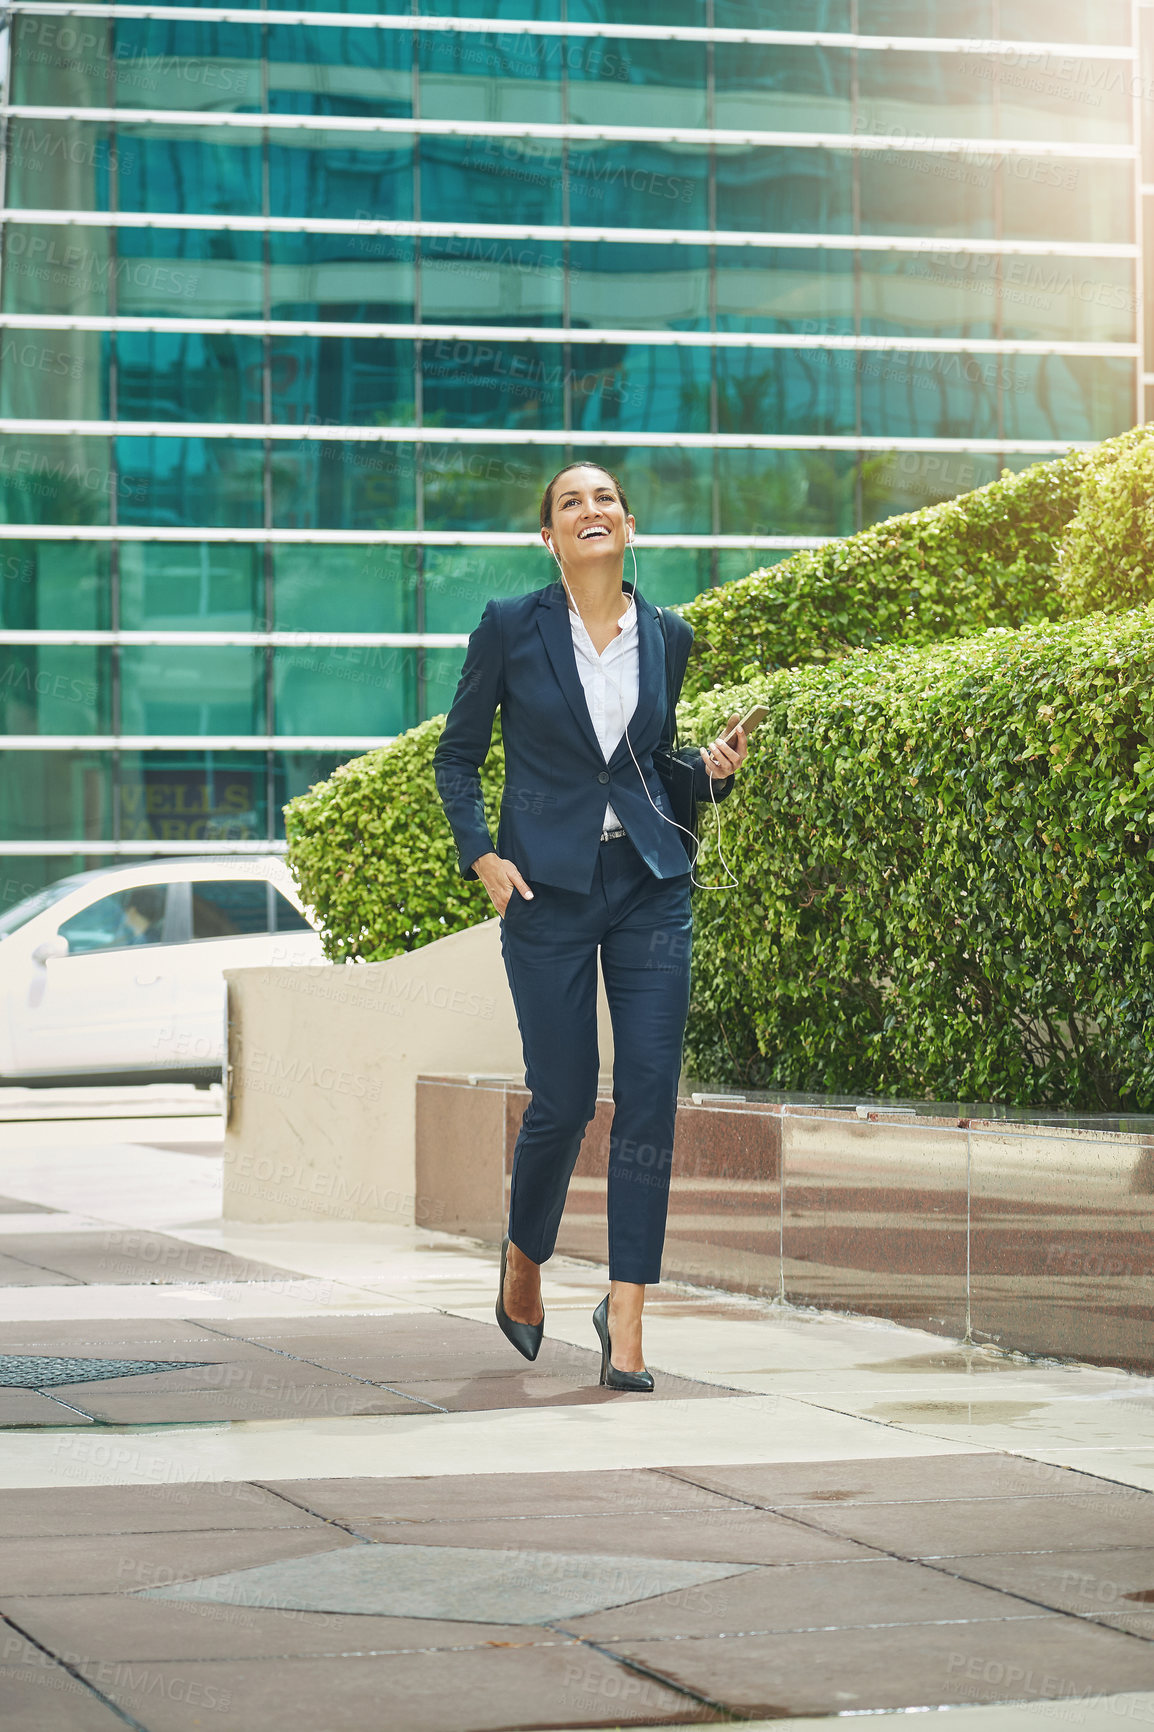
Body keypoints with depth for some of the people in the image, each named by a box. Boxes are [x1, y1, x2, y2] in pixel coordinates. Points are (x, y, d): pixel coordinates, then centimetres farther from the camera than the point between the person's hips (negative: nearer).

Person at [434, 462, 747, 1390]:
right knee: (564, 1098, -1)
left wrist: (712, 768, 0)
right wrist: (481, 853, -7)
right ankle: (525, 1259, 29)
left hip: (650, 885, 3)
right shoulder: (511, 627, -1)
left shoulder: (666, 637, 8)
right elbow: (457, 754, 6)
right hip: (548, 888, -2)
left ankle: (626, 1315, -1)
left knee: (650, 1095, -6)